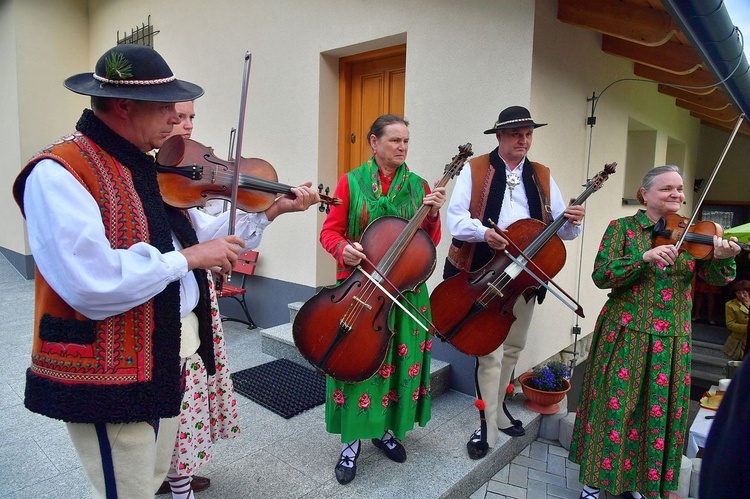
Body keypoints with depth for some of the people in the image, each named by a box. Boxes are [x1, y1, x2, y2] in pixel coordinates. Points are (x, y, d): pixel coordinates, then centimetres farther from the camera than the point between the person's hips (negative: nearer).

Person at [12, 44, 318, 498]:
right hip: (109, 373, -8)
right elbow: (93, 283, -31)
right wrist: (189, 257, -23)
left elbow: (203, 234, 11)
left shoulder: (150, 169, 8)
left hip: (169, 352, 8)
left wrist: (272, 210, 3)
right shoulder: (58, 174, -19)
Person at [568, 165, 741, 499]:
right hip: (626, 335, -3)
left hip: (671, 342, 4)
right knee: (614, 408, 3)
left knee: (658, 414, 10)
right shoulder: (623, 228, -3)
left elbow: (717, 278, -4)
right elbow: (601, 275, -13)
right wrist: (645, 257, -25)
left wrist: (722, 257, -26)